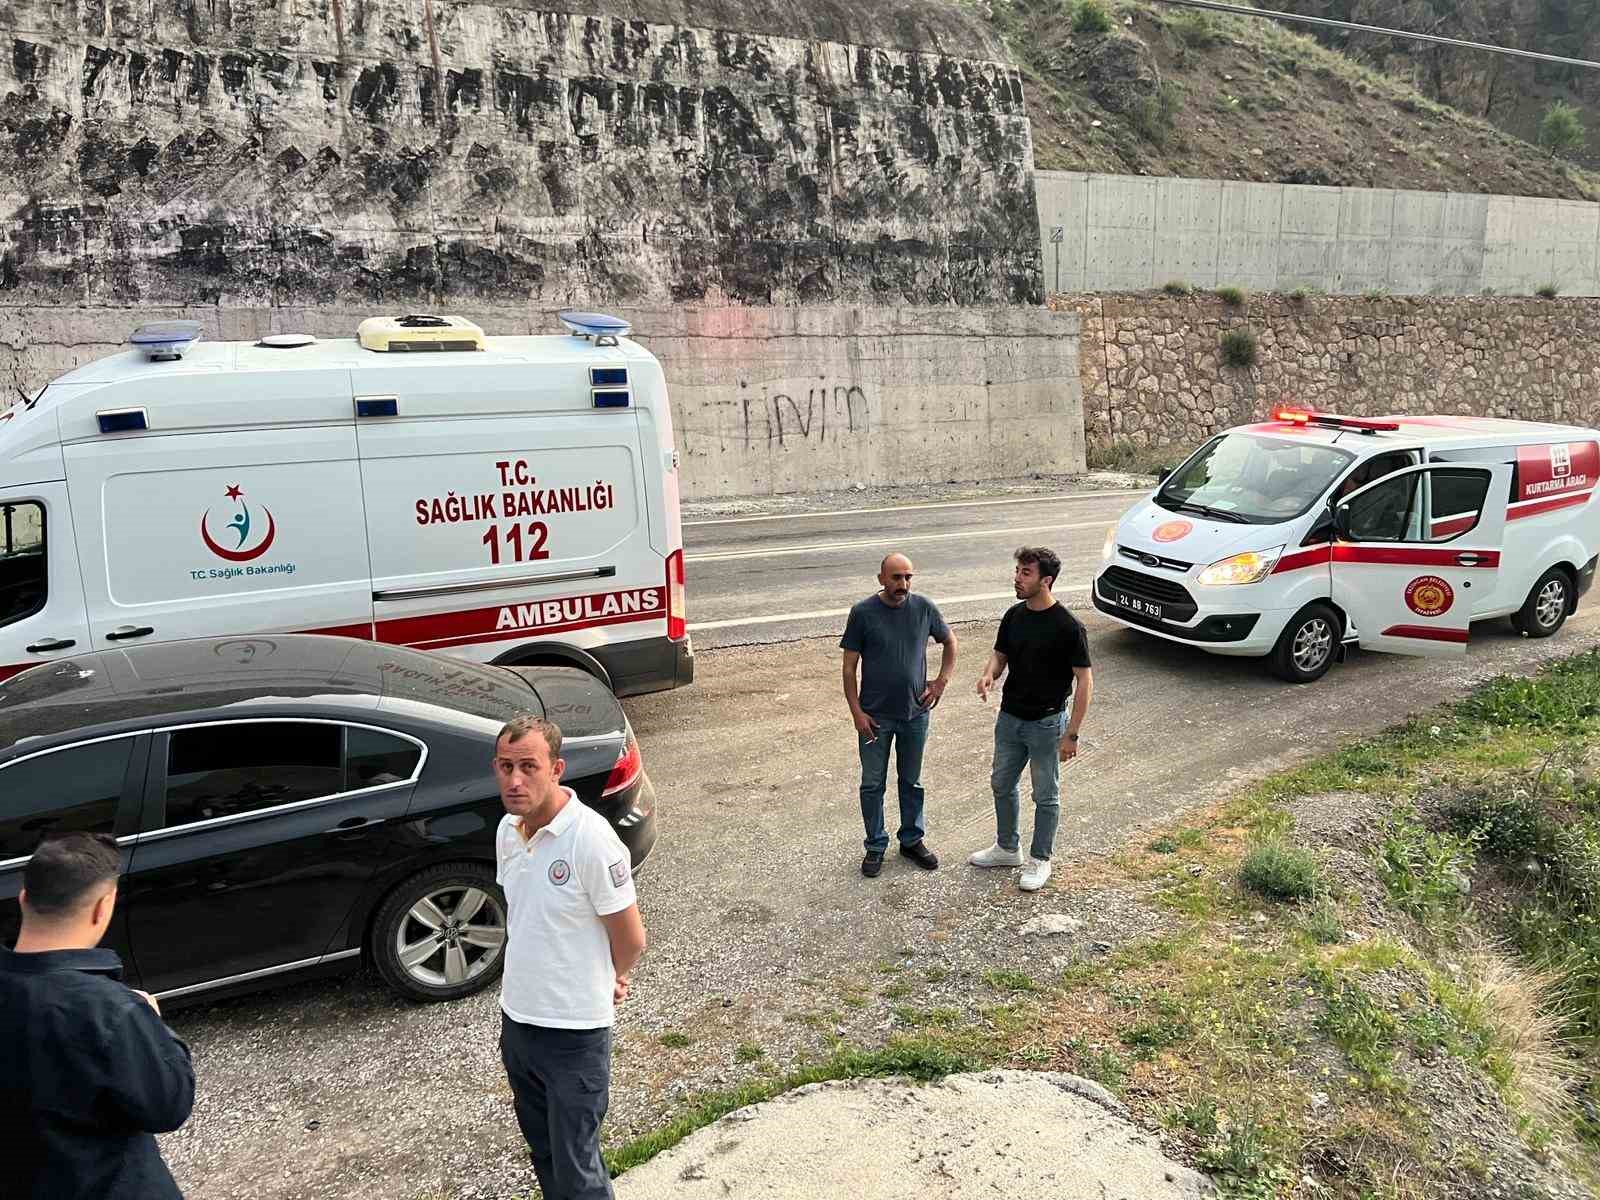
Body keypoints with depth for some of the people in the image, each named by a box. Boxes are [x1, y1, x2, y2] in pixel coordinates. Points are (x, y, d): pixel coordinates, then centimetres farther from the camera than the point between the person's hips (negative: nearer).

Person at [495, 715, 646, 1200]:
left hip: (573, 1031, -7)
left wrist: (606, 981, 3)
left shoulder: (591, 837, -24)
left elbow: (631, 941, -15)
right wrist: (525, 979, 10)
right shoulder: (508, 829, -1)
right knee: (543, 1152, 24)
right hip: (516, 1018, 7)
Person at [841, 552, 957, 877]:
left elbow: (950, 643, 13)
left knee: (912, 782, 16)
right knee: (873, 784, 9)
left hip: (916, 713, 2)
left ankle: (912, 840, 33)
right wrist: (857, 711, -11)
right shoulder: (863, 613, -12)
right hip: (875, 716, -2)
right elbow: (849, 666, -7)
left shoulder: (924, 608, -4)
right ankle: (876, 846, 25)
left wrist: (942, 681, 4)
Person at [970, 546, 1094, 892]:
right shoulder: (1014, 616, 0)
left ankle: (1039, 860, 27)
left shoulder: (1067, 626, -19)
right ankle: (1008, 848, 38)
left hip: (1046, 723, -6)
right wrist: (989, 674, -13)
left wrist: (1071, 734, -18)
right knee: (1002, 785, 19)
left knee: (1046, 796, 10)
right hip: (1010, 718, 7)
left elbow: (1084, 680, -16)